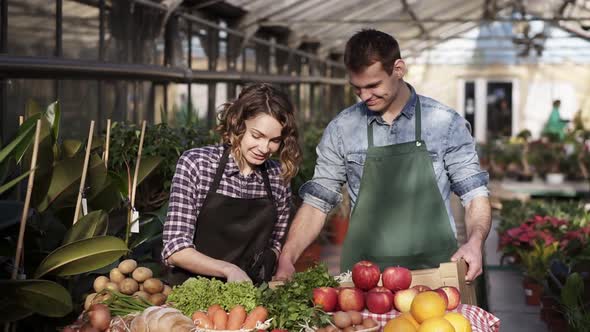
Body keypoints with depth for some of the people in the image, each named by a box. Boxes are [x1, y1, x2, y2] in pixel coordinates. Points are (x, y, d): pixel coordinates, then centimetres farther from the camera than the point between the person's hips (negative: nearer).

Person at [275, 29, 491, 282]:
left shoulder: (445, 123, 3)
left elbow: (475, 195, 5)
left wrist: (474, 242, -14)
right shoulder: (341, 129, 7)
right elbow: (317, 202, 11)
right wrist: (286, 258, -3)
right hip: (363, 277, 1)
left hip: (434, 269, -1)